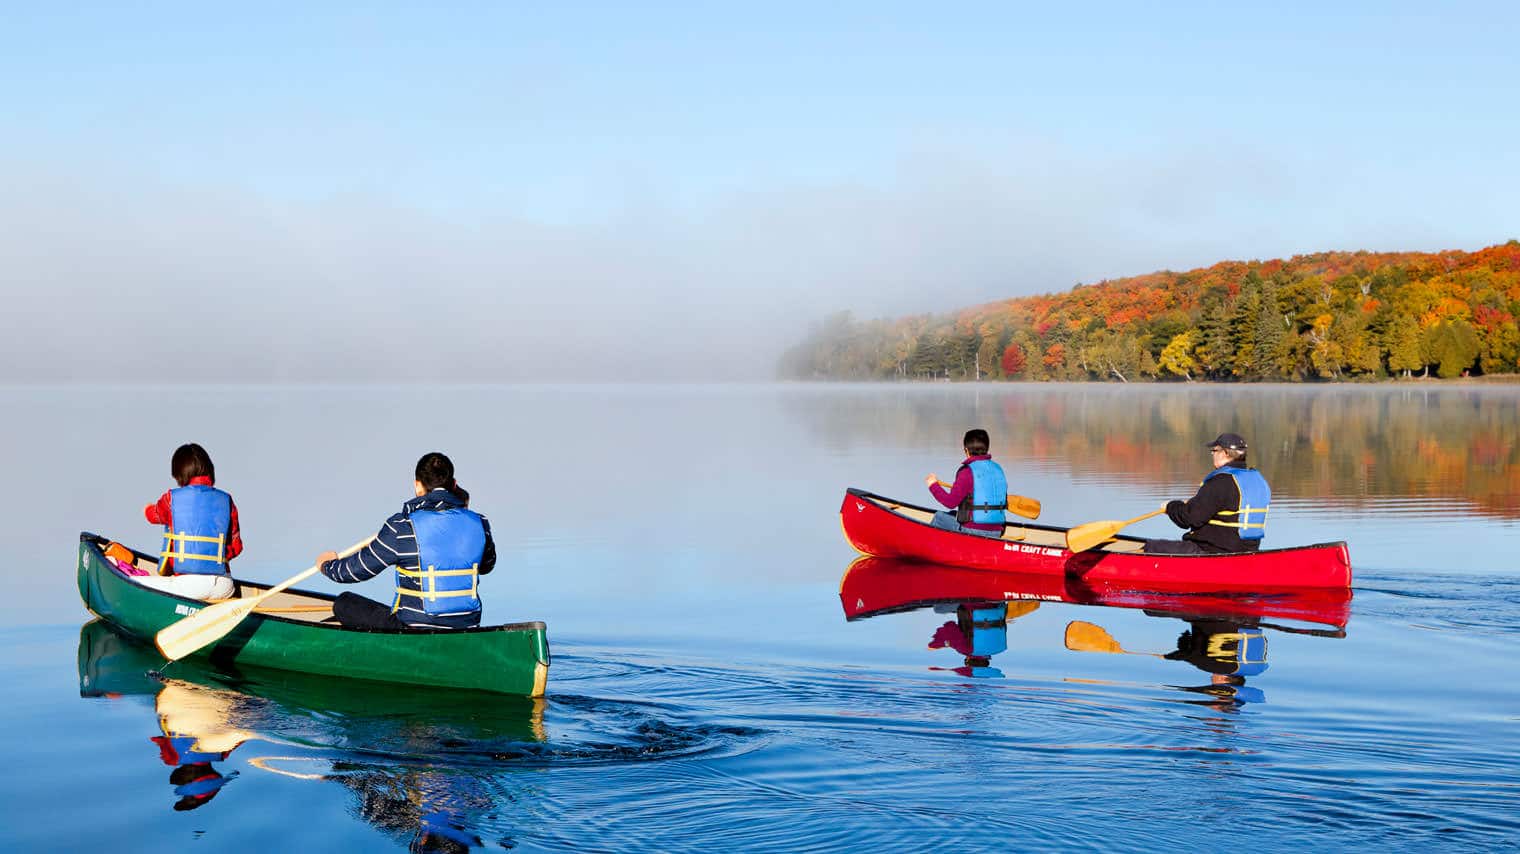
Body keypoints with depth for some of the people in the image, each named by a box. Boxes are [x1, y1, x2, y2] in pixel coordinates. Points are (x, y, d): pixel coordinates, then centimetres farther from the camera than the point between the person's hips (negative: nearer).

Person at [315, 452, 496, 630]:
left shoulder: (403, 527, -14)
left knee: (344, 603, 12)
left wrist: (328, 565, 21)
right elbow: (486, 565, 19)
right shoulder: (479, 524, -3)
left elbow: (358, 568, -2)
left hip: (415, 629, -5)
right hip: (466, 629, 5)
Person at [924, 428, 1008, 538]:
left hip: (973, 531, -7)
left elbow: (951, 502, -13)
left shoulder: (967, 471, -13)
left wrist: (934, 486, 2)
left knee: (939, 517, 16)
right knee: (953, 515, 28)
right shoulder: (998, 469, 8)